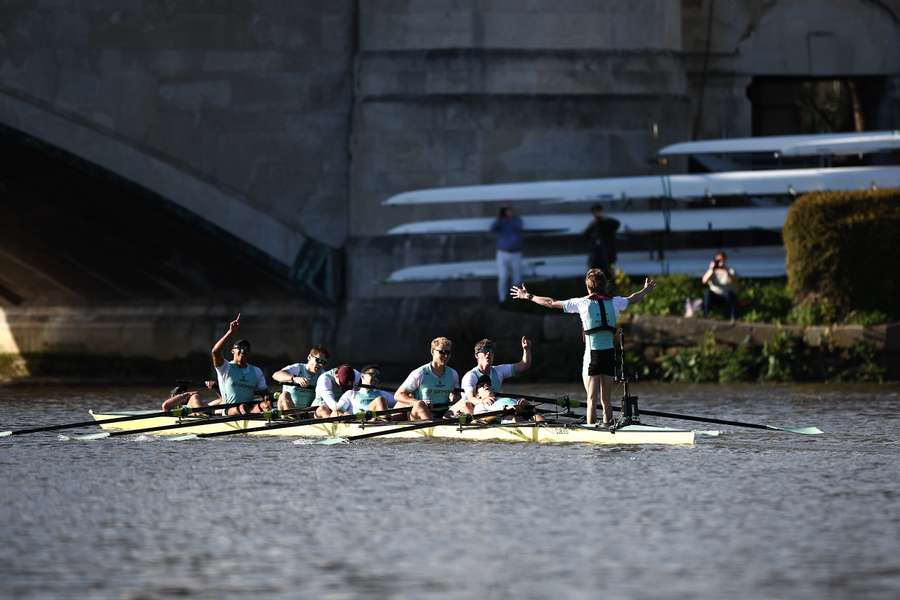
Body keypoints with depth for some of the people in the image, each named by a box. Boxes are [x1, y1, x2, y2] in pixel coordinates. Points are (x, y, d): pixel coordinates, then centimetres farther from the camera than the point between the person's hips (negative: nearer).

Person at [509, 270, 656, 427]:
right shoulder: (614, 302, 5)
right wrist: (646, 290, 48)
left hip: (592, 354, -3)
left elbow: (551, 303, 3)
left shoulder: (582, 303, -4)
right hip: (610, 354, 3)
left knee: (592, 398, -4)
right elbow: (633, 299, 27)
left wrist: (528, 296, 16)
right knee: (606, 400, 10)